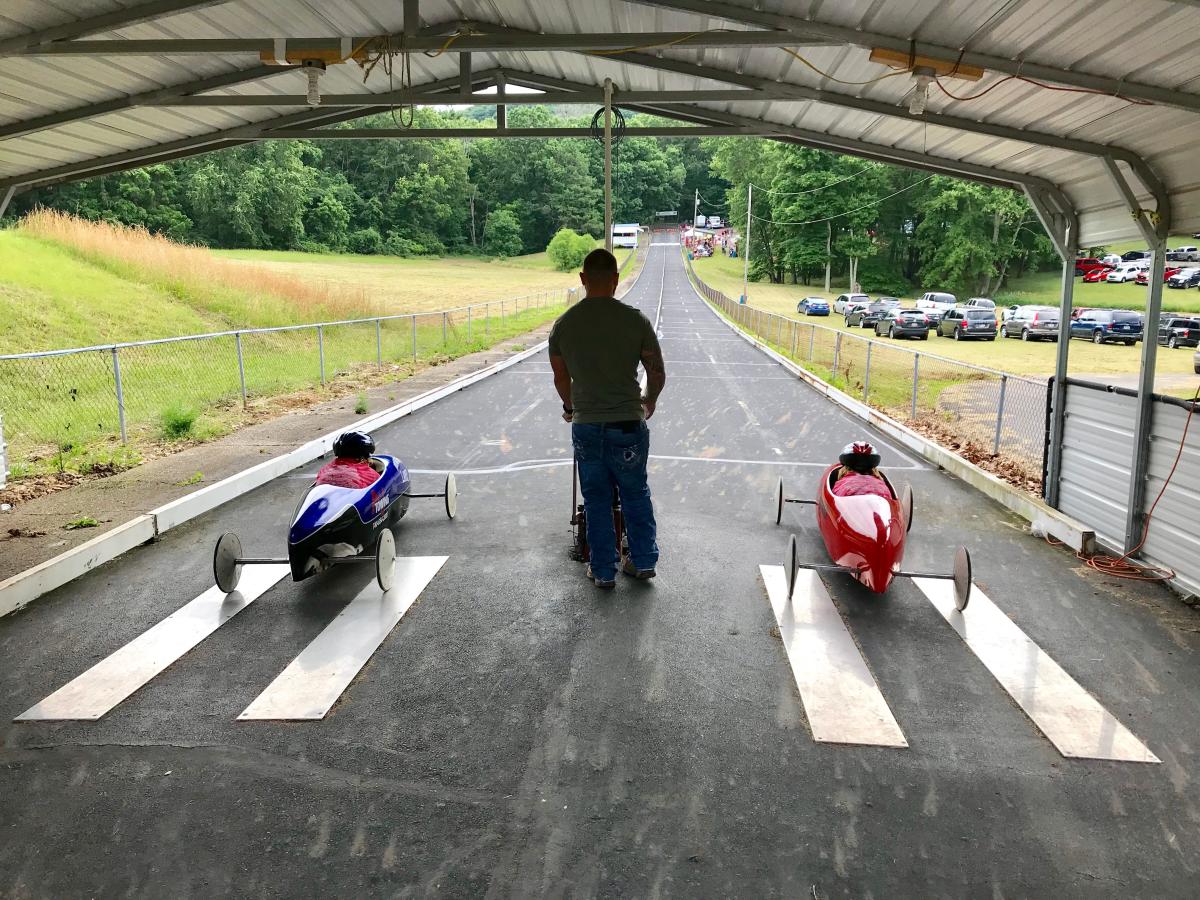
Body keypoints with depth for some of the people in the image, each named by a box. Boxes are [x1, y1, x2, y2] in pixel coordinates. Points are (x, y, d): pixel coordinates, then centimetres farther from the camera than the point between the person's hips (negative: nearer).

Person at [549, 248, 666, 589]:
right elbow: (657, 372, 2)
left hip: (586, 427, 1)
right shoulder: (635, 320, -8)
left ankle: (603, 571, 20)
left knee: (596, 500, 13)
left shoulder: (563, 324, -1)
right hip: (628, 424, -1)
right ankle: (644, 561, 26)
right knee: (636, 494, 17)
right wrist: (649, 401, 23)